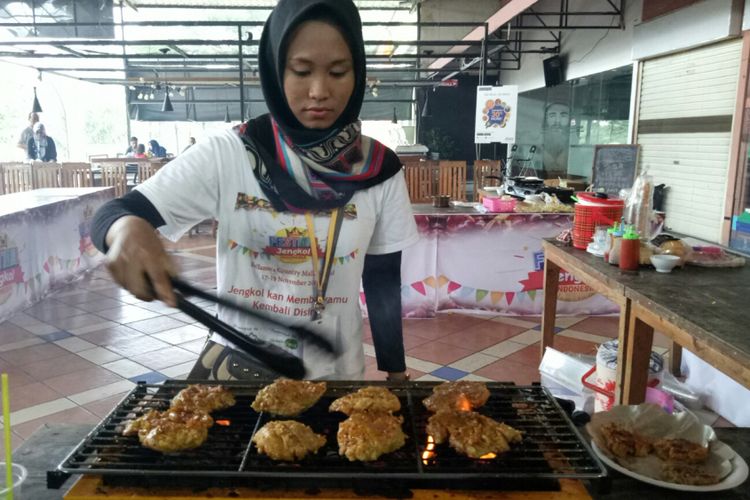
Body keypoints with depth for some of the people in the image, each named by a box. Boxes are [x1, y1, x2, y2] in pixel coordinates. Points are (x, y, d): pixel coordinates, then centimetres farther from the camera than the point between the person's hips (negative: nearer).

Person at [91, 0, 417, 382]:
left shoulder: (379, 170, -8)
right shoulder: (226, 156, -12)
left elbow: (384, 282, 0)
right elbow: (110, 215, -10)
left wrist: (396, 375, 5)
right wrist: (128, 230, -34)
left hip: (335, 374, 1)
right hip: (238, 365, 0)